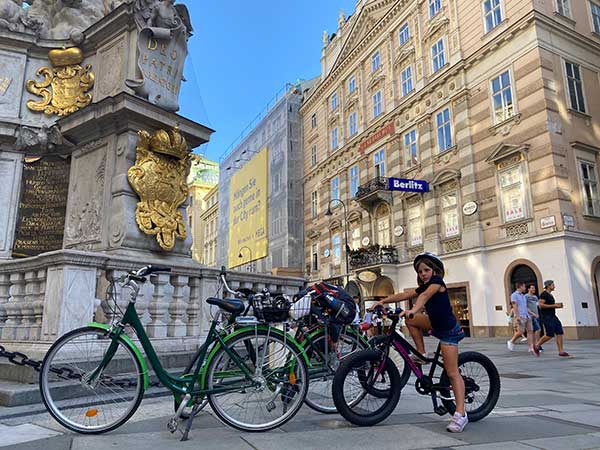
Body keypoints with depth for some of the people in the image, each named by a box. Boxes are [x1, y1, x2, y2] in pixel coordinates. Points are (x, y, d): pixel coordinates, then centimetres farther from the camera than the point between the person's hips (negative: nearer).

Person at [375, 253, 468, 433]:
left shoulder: (437, 281, -17)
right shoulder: (423, 287, 7)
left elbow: (425, 295, -36)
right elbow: (404, 295, 0)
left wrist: (413, 310, -54)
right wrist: (383, 301, -11)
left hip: (448, 330, -8)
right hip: (436, 324, 8)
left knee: (452, 373, -9)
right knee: (411, 321, 4)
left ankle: (460, 414, -6)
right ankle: (422, 355, 10)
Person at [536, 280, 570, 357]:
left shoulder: (550, 295, 18)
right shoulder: (543, 294, -11)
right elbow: (540, 305, -21)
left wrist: (557, 306, 11)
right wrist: (553, 305, -18)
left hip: (553, 316, 9)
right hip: (547, 317, -9)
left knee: (560, 333, 0)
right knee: (550, 335, -10)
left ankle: (561, 351, 2)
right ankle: (537, 346, 6)